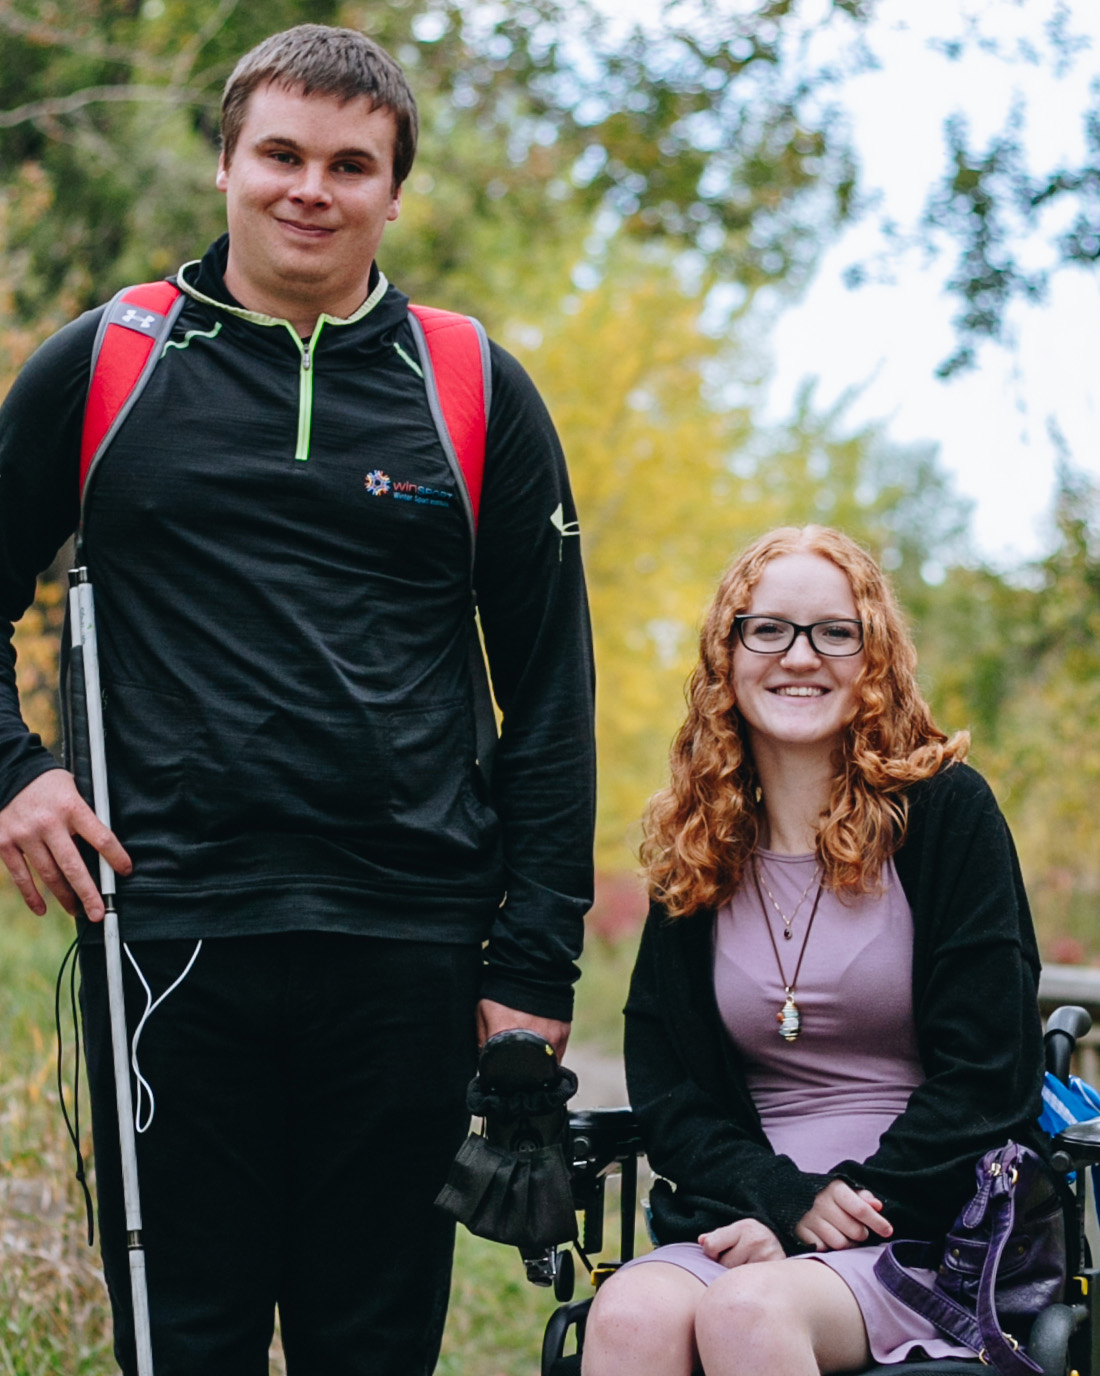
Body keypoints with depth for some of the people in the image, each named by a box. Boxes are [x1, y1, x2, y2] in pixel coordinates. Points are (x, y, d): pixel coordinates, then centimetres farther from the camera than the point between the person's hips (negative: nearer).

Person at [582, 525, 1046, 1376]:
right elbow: (667, 1087, 8)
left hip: (935, 1233, -3)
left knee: (746, 1307, -34)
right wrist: (785, 1198, -10)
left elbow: (986, 1074, -4)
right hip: (744, 1217, 3)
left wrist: (853, 1209, -13)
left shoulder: (945, 810, 1)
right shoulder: (698, 845, 12)